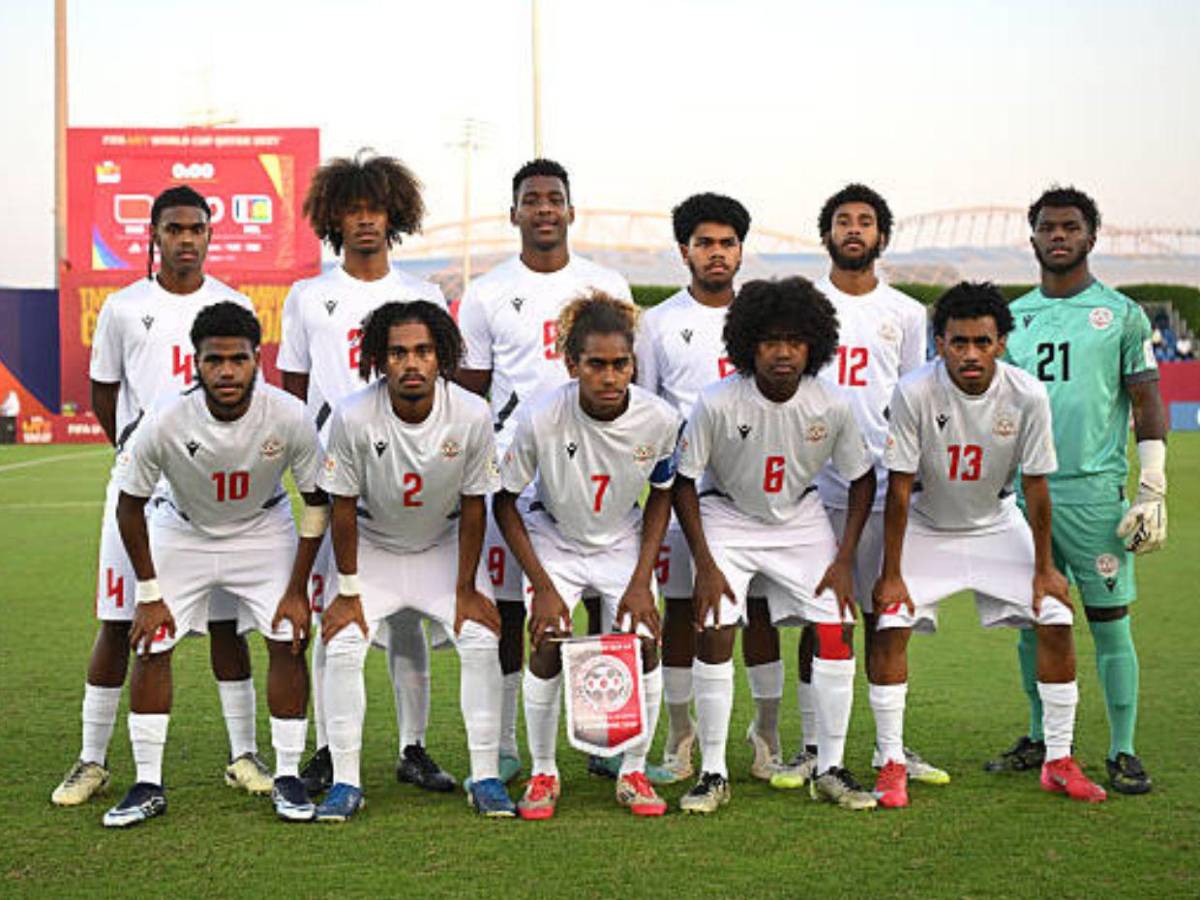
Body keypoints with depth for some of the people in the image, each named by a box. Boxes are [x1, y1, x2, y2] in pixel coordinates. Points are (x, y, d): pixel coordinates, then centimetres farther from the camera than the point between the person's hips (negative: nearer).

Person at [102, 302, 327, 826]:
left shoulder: (288, 417, -28)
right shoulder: (166, 422, -30)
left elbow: (317, 501, -12)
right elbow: (130, 505, -13)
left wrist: (297, 589, -12)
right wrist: (149, 595, -11)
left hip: (263, 529, 0)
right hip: (182, 530, 0)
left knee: (289, 640, -10)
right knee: (150, 647, -6)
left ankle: (287, 777, 4)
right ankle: (148, 786, 6)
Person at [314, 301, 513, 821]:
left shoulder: (472, 416, -24)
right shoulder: (353, 417, -26)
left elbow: (474, 506, -12)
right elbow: (343, 507, -15)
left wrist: (466, 588, -9)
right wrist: (348, 592, -12)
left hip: (445, 547, 1)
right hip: (373, 547, 0)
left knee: (481, 644, -14)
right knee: (342, 647, -15)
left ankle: (486, 777, -1)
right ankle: (345, 782, -3)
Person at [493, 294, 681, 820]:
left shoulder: (659, 420, -22)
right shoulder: (541, 418, -28)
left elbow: (660, 496, -3)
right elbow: (504, 502, -14)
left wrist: (642, 582, -10)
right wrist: (543, 587, -17)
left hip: (623, 542, 2)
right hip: (553, 540, -1)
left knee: (644, 646, -14)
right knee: (546, 647, -17)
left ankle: (633, 773, 6)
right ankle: (543, 774, 4)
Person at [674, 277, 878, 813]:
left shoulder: (832, 406, -18)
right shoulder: (717, 403, -24)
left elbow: (862, 478, -2)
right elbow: (683, 481, -13)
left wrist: (844, 560, -7)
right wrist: (704, 565, -16)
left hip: (800, 518, 2)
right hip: (727, 516, -2)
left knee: (837, 628, -9)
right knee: (714, 632, -15)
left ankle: (830, 769, 5)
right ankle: (713, 773, -3)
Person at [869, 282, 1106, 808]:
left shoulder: (1027, 396, -21)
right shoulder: (915, 393, -26)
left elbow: (1035, 486, -10)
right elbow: (900, 488, -19)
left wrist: (1044, 569, -5)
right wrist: (892, 575, -17)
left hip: (996, 524, 2)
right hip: (925, 526, -2)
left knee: (1056, 619, -7)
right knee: (890, 625, -16)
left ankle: (1059, 762, 7)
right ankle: (892, 764, -3)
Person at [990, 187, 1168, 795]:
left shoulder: (1120, 314, 1)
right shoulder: (1012, 317, 12)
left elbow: (1148, 406, 1)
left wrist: (1152, 491, -6)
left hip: (1094, 493, -4)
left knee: (1110, 623, -2)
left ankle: (1123, 752, 6)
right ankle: (1041, 739, 21)